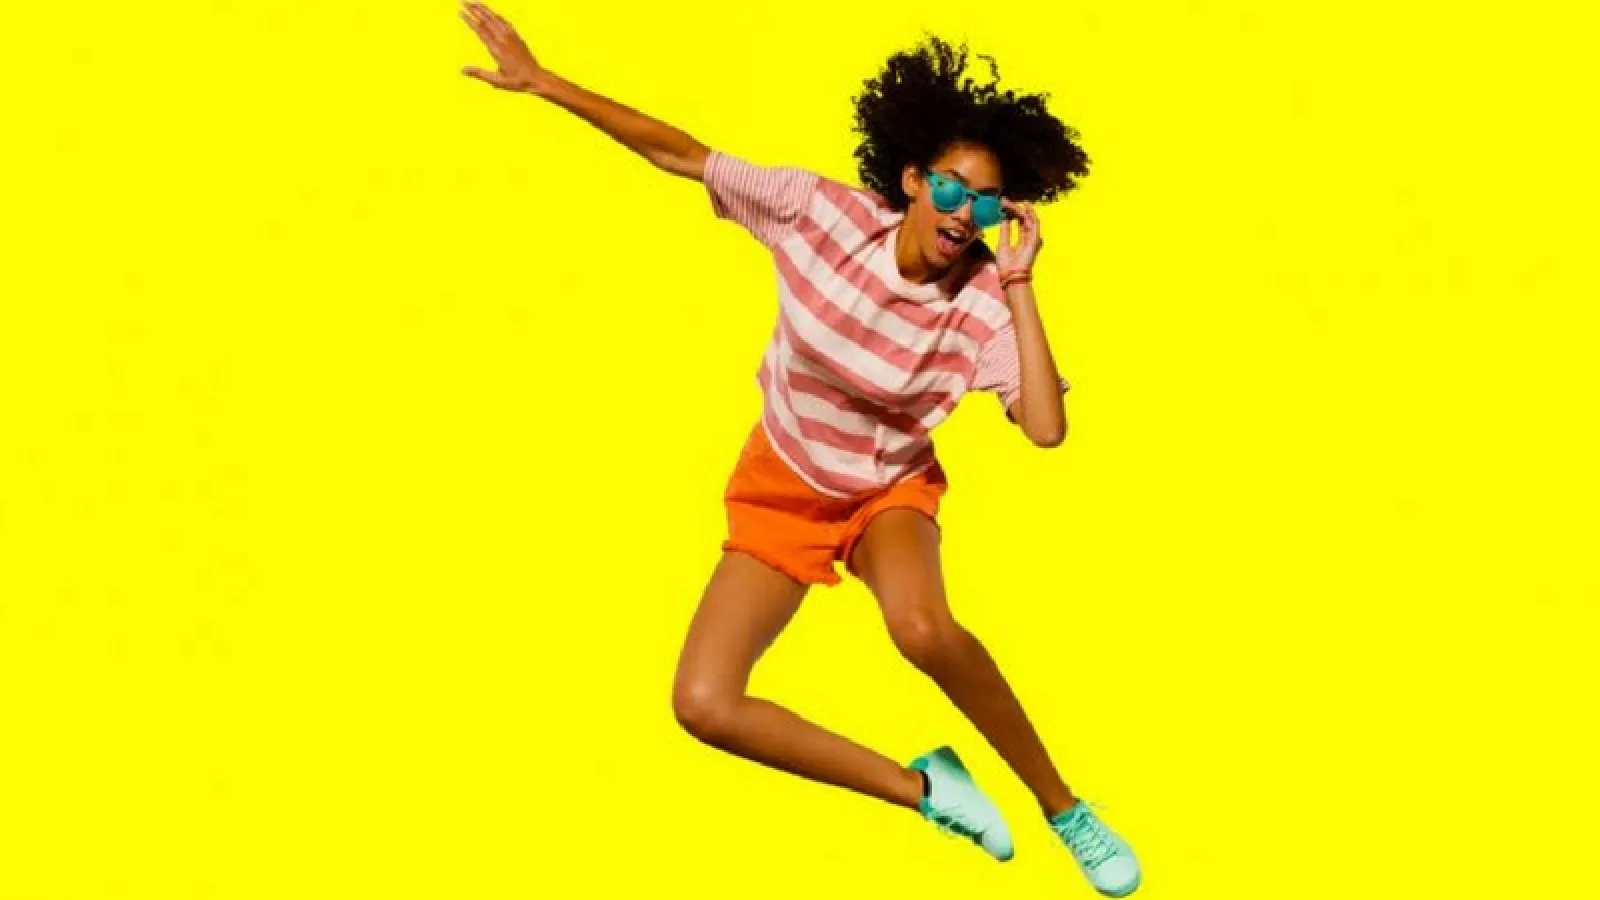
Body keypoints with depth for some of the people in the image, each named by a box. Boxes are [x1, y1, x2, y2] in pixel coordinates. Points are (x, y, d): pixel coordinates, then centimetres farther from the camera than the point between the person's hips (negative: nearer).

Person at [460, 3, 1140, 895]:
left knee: (924, 627, -38)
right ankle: (922, 787, 0)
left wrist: (1022, 285, -34)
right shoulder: (821, 212, -21)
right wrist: (543, 81, -19)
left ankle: (1064, 806, -16)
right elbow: (681, 154, -16)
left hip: (892, 488, -2)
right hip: (782, 488, 2)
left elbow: (1048, 427, -35)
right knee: (704, 705, -14)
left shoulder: (985, 302, -24)